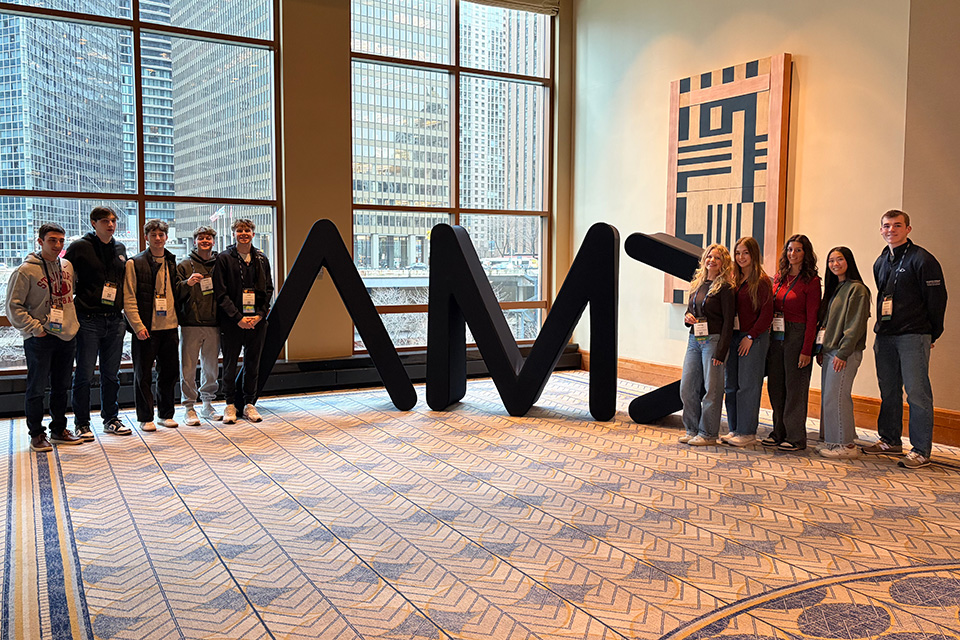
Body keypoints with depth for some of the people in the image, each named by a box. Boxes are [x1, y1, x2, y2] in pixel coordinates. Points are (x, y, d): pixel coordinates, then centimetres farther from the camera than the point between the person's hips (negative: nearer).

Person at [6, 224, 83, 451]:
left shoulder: (68, 266, 8)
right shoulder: (25, 271, -9)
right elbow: (14, 307, -9)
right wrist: (34, 328, -13)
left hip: (67, 336, 6)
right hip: (40, 339, -5)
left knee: (62, 387, 14)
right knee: (37, 389, 2)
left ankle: (59, 430, 25)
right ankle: (36, 434, 13)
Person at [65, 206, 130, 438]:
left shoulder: (120, 249, 13)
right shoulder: (79, 247, -3)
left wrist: (126, 309, 16)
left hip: (115, 321, 5)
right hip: (88, 320, -4)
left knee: (111, 374, 11)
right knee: (84, 374, 1)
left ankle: (111, 418, 22)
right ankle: (82, 423, 11)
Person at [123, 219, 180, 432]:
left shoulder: (173, 263, 12)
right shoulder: (135, 263, -3)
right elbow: (129, 299, -7)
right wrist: (138, 325, -14)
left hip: (169, 327, 4)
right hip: (146, 328, -4)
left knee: (170, 372, 9)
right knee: (143, 374, 3)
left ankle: (166, 414, 22)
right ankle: (145, 418, 13)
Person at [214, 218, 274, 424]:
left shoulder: (261, 259, 10)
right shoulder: (223, 258, -1)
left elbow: (268, 290, 10)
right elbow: (221, 293, -6)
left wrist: (260, 315, -5)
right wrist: (238, 317, -13)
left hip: (256, 321, 3)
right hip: (231, 322, -3)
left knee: (253, 364, 8)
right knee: (230, 364, 4)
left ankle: (249, 404, 18)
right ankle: (231, 405, 15)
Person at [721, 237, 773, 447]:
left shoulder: (762, 281, -8)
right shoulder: (734, 279, 12)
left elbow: (767, 314, -10)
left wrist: (750, 336, -12)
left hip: (754, 338, -7)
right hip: (733, 336, 7)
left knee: (748, 385, -2)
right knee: (731, 384, 8)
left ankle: (747, 433, 6)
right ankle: (735, 429, 18)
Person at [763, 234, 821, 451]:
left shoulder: (811, 281, -6)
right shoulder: (779, 277, 12)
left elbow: (812, 318, -9)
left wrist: (806, 350, -14)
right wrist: (768, 339, 6)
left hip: (797, 336, -6)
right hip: (776, 336, 6)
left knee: (795, 387, -1)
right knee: (775, 386, 9)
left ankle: (796, 437, 8)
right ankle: (779, 433, 20)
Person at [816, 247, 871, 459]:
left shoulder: (856, 289, -9)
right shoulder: (834, 288, 18)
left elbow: (855, 325, -14)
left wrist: (843, 353, -18)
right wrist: (821, 349, 14)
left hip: (845, 353, -9)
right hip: (830, 351, 9)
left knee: (836, 397, -8)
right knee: (828, 398, 8)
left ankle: (846, 445, -1)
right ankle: (833, 441, 15)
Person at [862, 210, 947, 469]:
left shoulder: (922, 260, -8)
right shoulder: (880, 263, 15)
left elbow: (937, 298, -7)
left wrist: (932, 334, -2)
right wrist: (883, 327, 19)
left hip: (913, 337, -7)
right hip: (884, 337, 7)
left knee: (917, 393, -6)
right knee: (888, 391, 12)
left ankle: (921, 451, -1)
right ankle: (890, 440, 23)